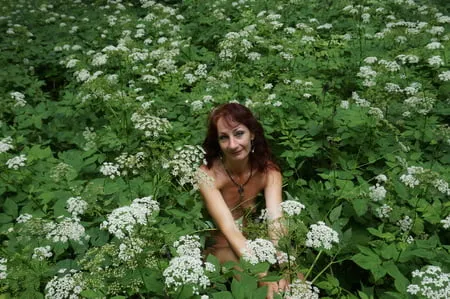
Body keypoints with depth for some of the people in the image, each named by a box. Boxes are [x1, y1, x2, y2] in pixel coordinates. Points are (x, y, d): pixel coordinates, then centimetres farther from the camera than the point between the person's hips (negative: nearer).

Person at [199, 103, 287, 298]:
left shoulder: (268, 170, -12)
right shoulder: (207, 175, -24)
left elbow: (275, 220, -26)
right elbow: (229, 230, -33)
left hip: (251, 238, 4)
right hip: (218, 245, -3)